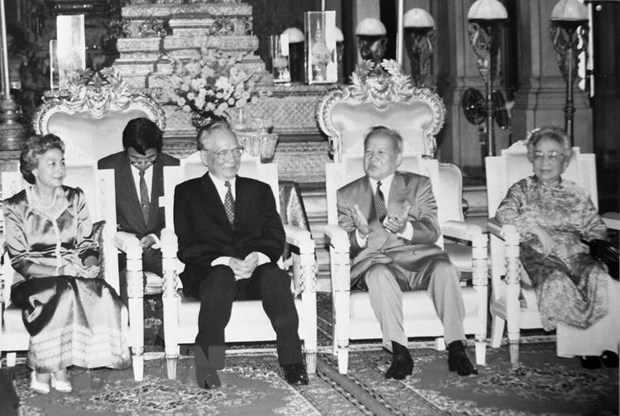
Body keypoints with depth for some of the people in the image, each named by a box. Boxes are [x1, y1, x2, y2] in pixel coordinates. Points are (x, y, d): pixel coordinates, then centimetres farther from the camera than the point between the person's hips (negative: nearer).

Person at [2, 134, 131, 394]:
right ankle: (42, 367, -21)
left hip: (74, 276, 4)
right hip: (33, 281, -3)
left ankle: (55, 367, -21)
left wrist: (90, 265, -11)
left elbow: (88, 245, 12)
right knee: (62, 292, -37)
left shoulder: (75, 199, 11)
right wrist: (60, 270, -18)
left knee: (101, 293, -30)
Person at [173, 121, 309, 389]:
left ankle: (292, 361, -34)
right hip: (209, 273, -2)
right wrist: (224, 261, -15)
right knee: (221, 278, -37)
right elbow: (185, 246, 2)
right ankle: (207, 364, -35)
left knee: (275, 276, -32)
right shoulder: (187, 193, 14)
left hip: (256, 270, 2)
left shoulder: (260, 190, 23)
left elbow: (275, 238, 10)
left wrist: (257, 257, -13)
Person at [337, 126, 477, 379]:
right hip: (375, 260, -1)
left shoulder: (419, 185, 16)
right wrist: (361, 235, -17)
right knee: (379, 274, -36)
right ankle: (399, 354, -36)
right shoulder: (347, 195, 17)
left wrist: (403, 229, -19)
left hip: (418, 256, 1)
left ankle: (456, 350, -31)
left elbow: (432, 232, 3)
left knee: (444, 268, -32)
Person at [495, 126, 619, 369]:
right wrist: (536, 228, -15)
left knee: (599, 278, -31)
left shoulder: (577, 194, 23)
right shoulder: (523, 189, 16)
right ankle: (582, 345, -26)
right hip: (537, 254, -2)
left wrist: (596, 241, -6)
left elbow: (596, 227, 18)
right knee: (557, 282, -36)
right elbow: (504, 214, -3)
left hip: (574, 251, 2)